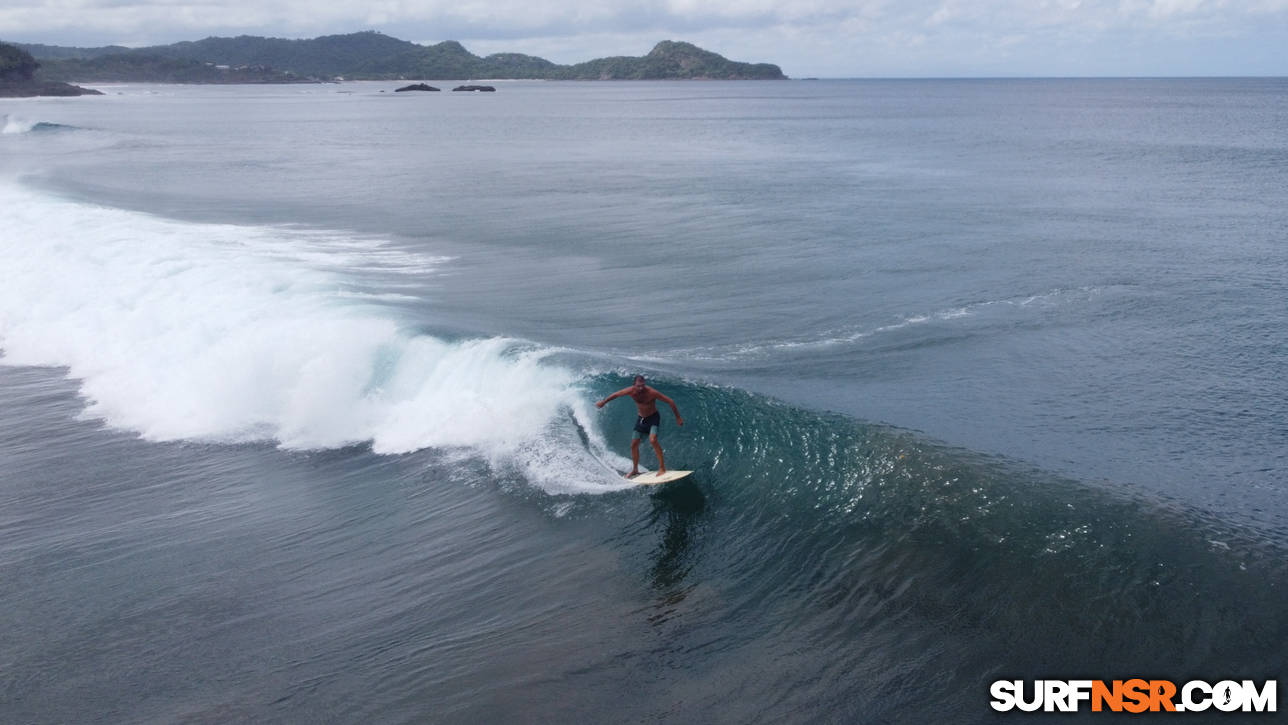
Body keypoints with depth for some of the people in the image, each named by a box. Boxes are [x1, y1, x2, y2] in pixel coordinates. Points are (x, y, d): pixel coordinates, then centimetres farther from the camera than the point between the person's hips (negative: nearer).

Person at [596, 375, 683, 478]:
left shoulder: (651, 392, -29)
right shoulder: (631, 391, -18)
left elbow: (670, 402, -22)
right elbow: (616, 395, 1)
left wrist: (678, 417, -19)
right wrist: (603, 402, 13)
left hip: (653, 417, -5)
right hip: (641, 418, 5)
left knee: (652, 440, -28)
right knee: (634, 444, 6)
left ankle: (662, 467, -19)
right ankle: (635, 470, 24)